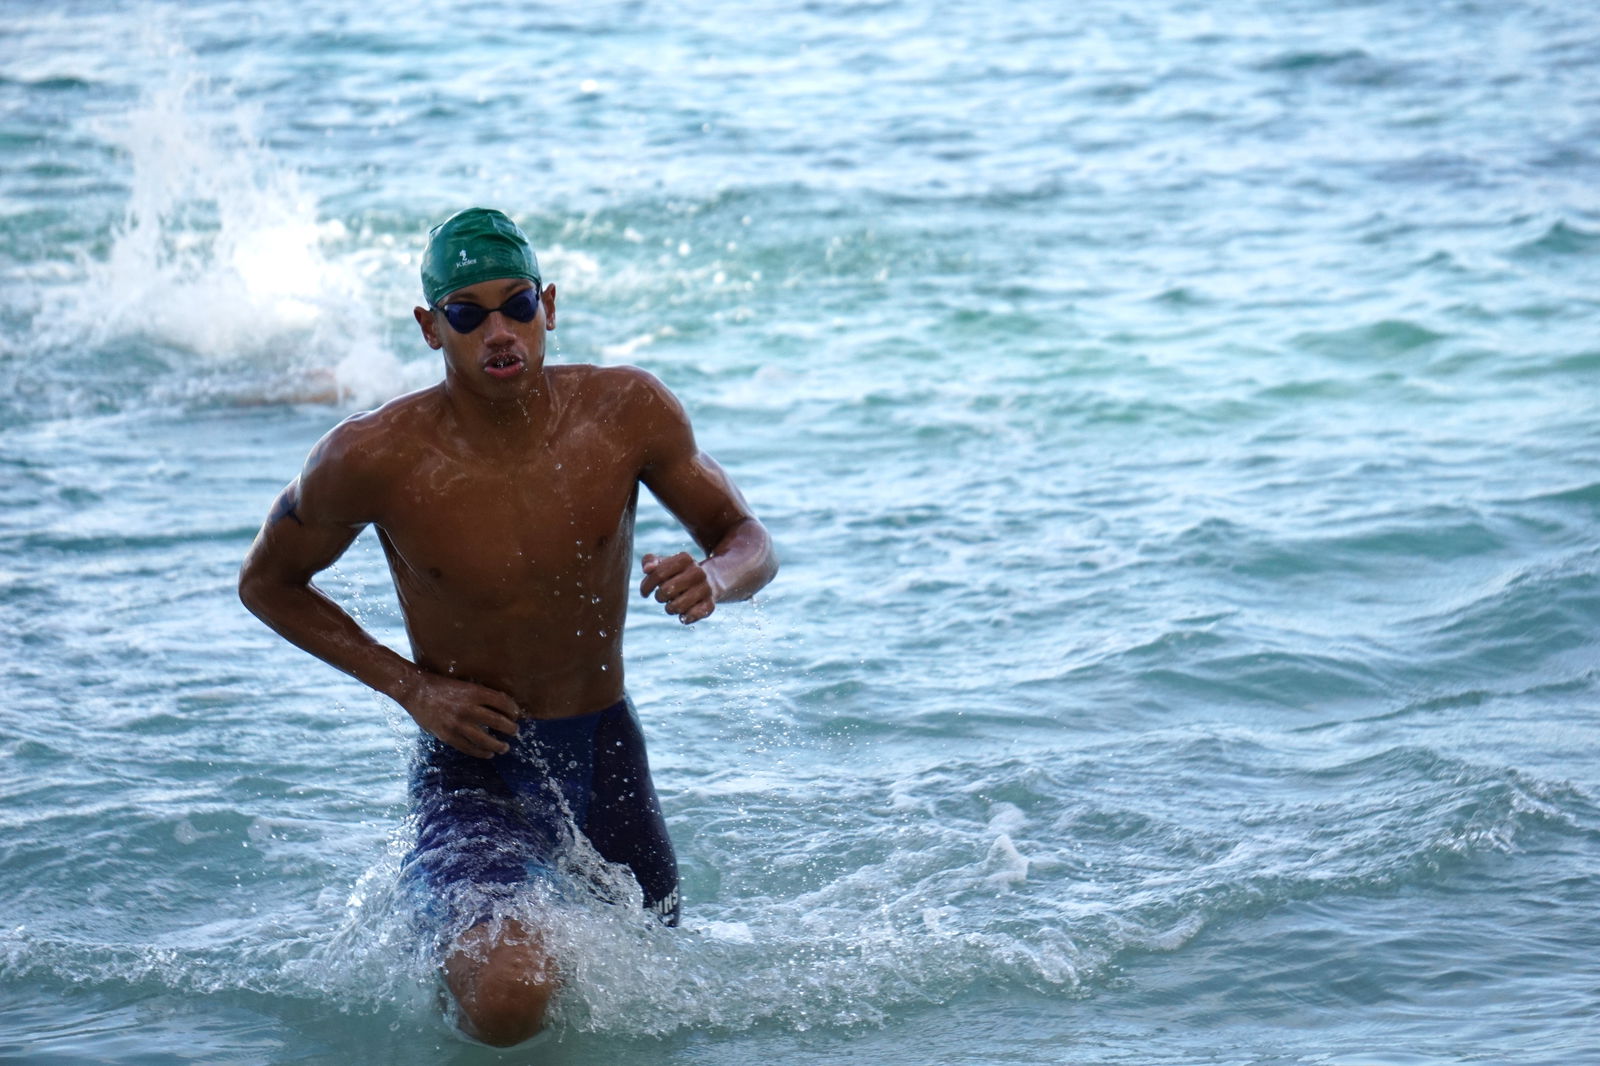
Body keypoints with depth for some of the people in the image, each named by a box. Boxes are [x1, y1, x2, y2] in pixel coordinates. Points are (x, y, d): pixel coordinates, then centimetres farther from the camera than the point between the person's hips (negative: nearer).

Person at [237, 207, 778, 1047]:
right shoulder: (373, 458, -19)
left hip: (608, 749, 4)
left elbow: (746, 537, 1)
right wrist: (411, 686, -13)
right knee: (509, 998, -28)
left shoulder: (627, 412, -12)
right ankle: (460, 942, 9)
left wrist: (716, 577, -25)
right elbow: (267, 584, -1)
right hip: (474, 765, -4)